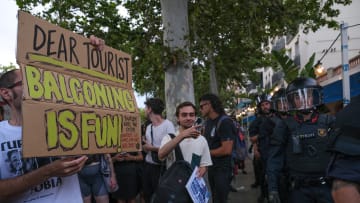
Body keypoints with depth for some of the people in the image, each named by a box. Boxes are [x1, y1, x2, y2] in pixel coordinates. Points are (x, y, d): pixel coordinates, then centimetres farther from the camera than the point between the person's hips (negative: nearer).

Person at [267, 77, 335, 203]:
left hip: (327, 186, 1)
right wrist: (272, 187, -4)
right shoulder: (285, 126, -1)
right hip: (299, 189, 0)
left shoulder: (329, 122, 0)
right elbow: (275, 158, 0)